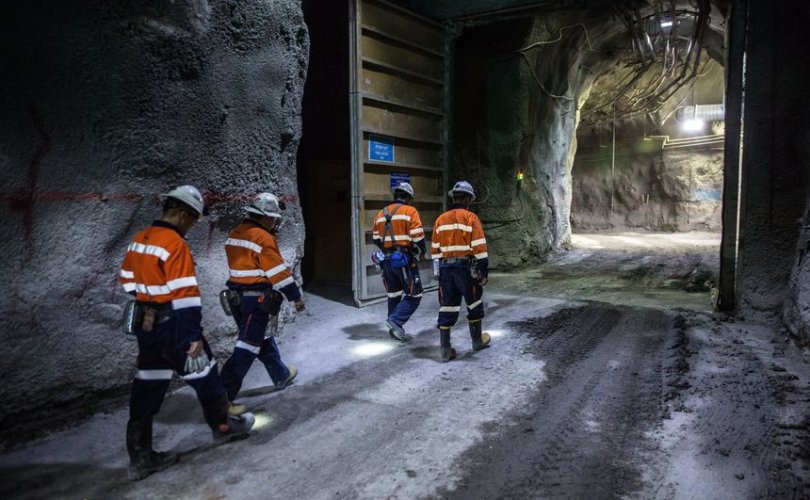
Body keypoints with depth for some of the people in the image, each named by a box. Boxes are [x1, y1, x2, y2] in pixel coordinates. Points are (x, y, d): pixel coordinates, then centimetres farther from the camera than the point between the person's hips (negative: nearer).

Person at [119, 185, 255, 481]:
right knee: (204, 375, 11)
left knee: (147, 387, 13)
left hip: (145, 325, 8)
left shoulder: (138, 240, 7)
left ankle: (140, 457, 19)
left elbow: (128, 281, 15)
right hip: (173, 326, -8)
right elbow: (185, 294, -23)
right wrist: (195, 334, -19)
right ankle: (223, 426, 30)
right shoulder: (175, 244, -20)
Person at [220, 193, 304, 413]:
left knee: (262, 338, 22)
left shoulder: (235, 234, 10)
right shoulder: (263, 238, -16)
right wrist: (296, 297, -7)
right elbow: (279, 272, -15)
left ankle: (282, 375, 39)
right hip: (256, 299, -9)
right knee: (247, 348, -5)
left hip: (236, 296, 9)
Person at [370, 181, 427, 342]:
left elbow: (376, 239, 14)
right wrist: (422, 252, 3)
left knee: (394, 295, 16)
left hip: (387, 260, 6)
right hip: (405, 259, -6)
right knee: (414, 295, 2)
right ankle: (396, 320, -15)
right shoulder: (410, 211, -6)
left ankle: (395, 329, 19)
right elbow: (417, 237, -14)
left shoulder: (381, 213, 12)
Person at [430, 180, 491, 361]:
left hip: (445, 267, 4)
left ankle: (446, 350, 6)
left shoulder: (440, 219, 9)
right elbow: (479, 248, -11)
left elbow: (435, 249, 13)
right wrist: (483, 270, -5)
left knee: (447, 307, 6)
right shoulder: (470, 218, -6)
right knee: (474, 305, 16)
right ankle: (477, 340, 30)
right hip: (465, 267, -4)